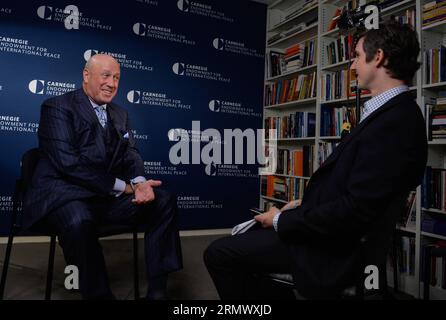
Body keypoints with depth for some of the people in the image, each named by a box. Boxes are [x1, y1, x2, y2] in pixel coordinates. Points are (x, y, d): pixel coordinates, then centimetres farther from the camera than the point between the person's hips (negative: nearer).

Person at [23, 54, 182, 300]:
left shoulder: (120, 115, 17)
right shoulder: (57, 107, -5)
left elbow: (130, 154, 9)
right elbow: (68, 163, -17)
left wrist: (139, 183, -15)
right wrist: (124, 187, -18)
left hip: (108, 195, 7)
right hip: (65, 194, -6)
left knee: (164, 201, -9)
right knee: (79, 222, -37)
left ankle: (157, 290, -4)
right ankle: (98, 294, -13)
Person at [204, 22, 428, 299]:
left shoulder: (395, 122, -24)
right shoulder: (391, 112, 9)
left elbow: (354, 211, -28)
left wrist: (282, 221, -16)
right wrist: (304, 206, 7)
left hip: (334, 246, -10)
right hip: (329, 231, 10)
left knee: (218, 254, -9)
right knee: (245, 234, 22)